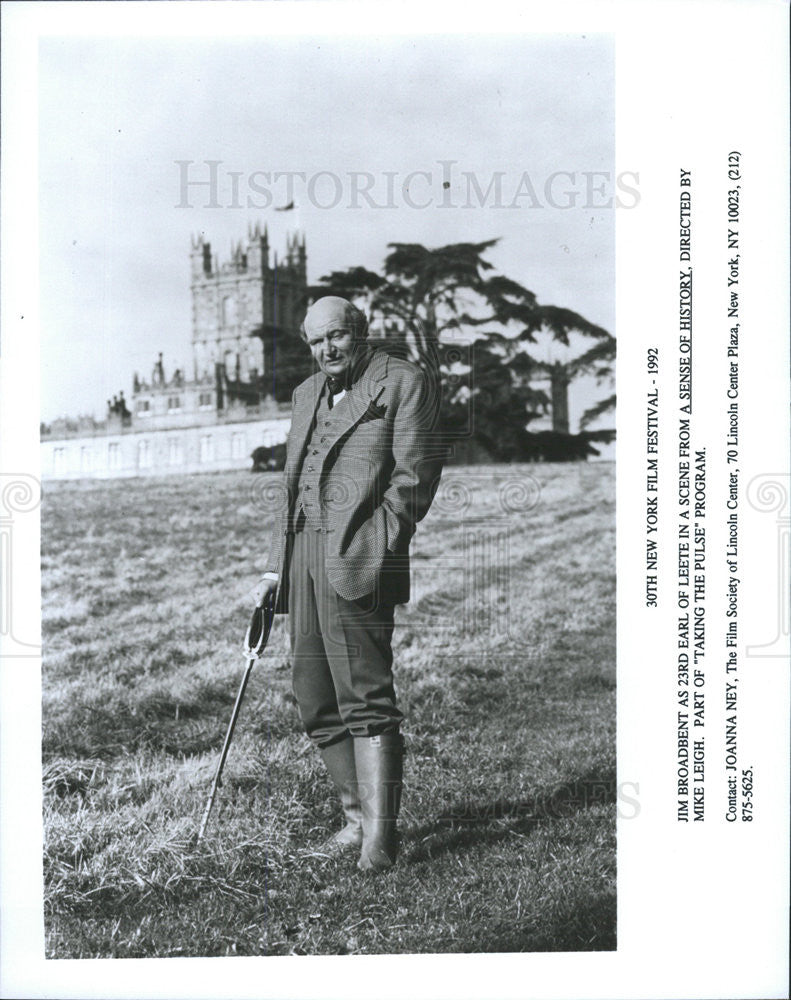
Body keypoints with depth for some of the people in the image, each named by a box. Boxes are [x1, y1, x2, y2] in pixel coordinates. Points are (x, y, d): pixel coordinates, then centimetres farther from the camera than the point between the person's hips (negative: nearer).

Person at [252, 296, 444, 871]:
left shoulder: (404, 382, 1)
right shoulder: (307, 395, 23)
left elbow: (415, 476, -6)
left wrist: (377, 550, -13)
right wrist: (276, 566, 17)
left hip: (357, 559, -7)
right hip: (304, 559, 8)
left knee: (366, 697, -10)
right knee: (317, 705, 8)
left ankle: (381, 833, -5)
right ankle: (357, 815, 19)